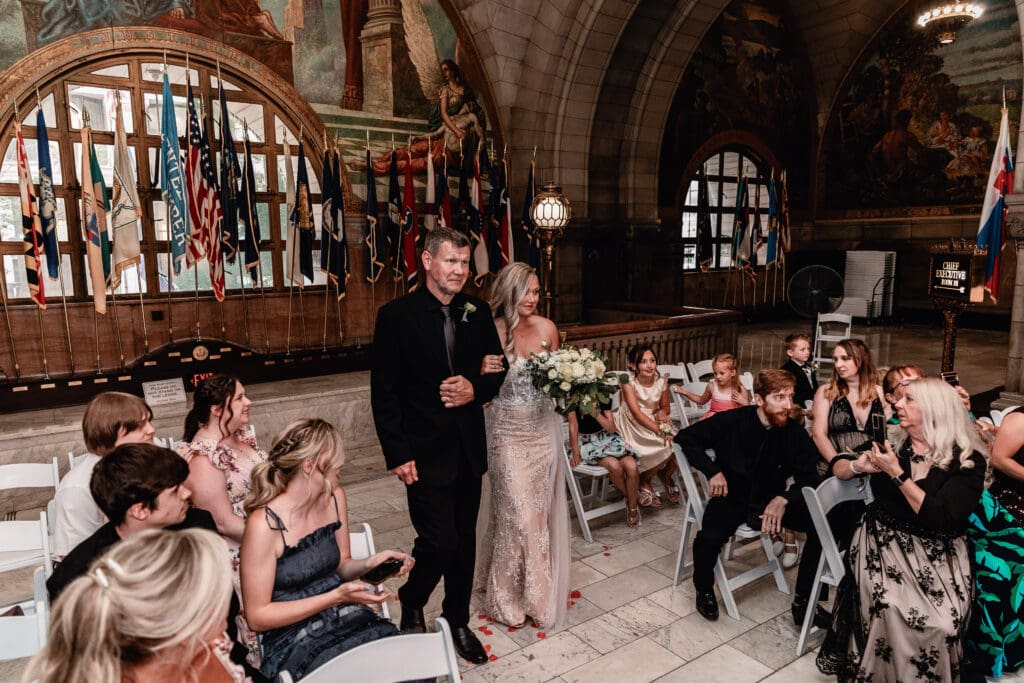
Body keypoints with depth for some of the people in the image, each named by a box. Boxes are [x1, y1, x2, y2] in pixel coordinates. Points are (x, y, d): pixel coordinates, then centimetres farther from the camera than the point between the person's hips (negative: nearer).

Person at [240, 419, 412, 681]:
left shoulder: (334, 497, 1)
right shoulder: (264, 524, -18)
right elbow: (258, 616, -12)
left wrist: (371, 562, -8)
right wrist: (336, 597, -20)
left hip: (347, 618, 6)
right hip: (295, 639, -5)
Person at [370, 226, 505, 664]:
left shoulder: (478, 313, 2)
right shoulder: (396, 315, -9)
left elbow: (497, 370, 10)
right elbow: (383, 392, -9)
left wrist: (475, 390, -12)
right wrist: (398, 455, -12)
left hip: (469, 449, 4)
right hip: (425, 453, -4)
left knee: (465, 542, 15)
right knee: (438, 543, -2)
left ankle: (457, 621, 37)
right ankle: (411, 604, 31)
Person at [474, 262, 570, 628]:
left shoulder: (547, 328, -2)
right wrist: (483, 371, -26)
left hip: (542, 429, 3)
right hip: (507, 430, -3)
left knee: (539, 509, 13)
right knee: (518, 512, 0)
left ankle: (536, 589, 36)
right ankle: (511, 595, 24)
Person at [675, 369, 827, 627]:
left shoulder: (796, 432, -9)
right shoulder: (731, 421, -14)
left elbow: (809, 480, -4)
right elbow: (685, 437, -4)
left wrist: (783, 499, -24)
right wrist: (713, 471, -14)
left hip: (773, 501, 3)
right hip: (733, 498, -3)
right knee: (709, 538, -30)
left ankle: (803, 602, -2)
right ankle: (704, 591, 4)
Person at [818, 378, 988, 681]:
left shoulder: (967, 460, -7)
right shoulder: (891, 442, 3)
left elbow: (941, 518, -18)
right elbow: (838, 468, 14)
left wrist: (897, 474, -18)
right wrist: (858, 465, -8)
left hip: (939, 554, -1)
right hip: (884, 543, 2)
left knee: (940, 623, -26)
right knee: (892, 612, -25)